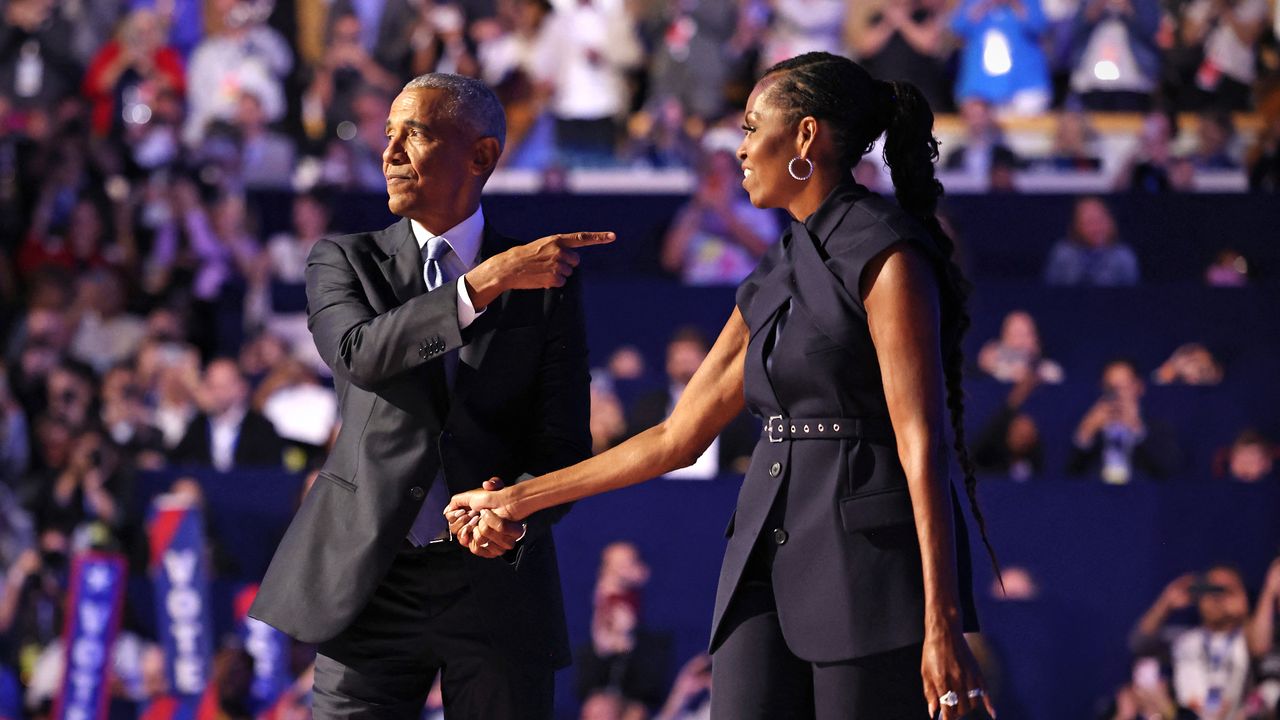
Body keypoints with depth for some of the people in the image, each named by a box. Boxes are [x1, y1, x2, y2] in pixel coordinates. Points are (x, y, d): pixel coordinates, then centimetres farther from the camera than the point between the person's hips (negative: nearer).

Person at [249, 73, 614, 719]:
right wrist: (486, 283, -22)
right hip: (372, 584, 0)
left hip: (496, 581, 0)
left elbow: (562, 446, 3)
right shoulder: (344, 262, 7)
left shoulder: (546, 285, 6)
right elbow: (360, 355, -15)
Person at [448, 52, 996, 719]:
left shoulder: (886, 257, -7)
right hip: (771, 569, 7)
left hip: (871, 567, -7)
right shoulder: (771, 286, 18)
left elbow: (921, 445, -14)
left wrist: (943, 624, -20)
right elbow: (678, 437, 23)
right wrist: (518, 501, 25)